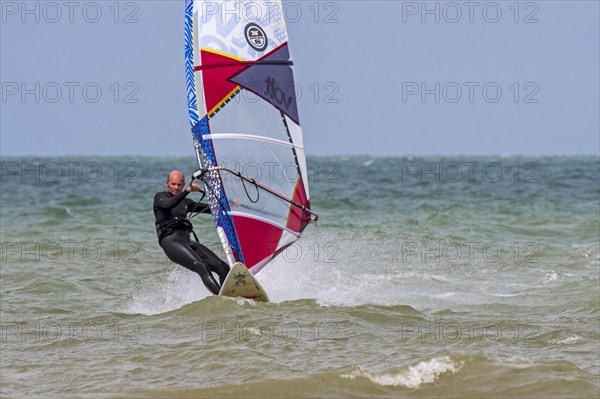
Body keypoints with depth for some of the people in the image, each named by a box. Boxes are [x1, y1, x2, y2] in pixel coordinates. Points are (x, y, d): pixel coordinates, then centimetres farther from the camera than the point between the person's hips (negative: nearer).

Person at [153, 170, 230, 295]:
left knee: (223, 268, -9)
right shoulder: (160, 197, 9)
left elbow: (210, 208, 28)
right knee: (202, 268, -29)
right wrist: (187, 191, -25)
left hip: (187, 241, 7)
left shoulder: (185, 202, 26)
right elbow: (168, 204, -15)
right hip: (170, 241, -7)